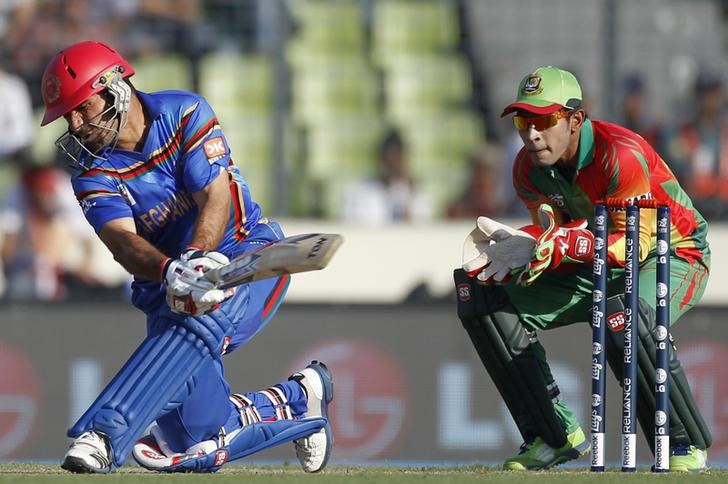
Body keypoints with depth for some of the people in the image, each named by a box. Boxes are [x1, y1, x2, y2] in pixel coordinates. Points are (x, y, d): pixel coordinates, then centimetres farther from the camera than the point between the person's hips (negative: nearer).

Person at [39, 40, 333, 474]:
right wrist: (171, 271, -45)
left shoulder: (185, 114, -10)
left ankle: (104, 433, -49)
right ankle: (296, 403, 19)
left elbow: (217, 198, -21)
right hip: (166, 287, 3)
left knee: (199, 322, -39)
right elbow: (124, 242, -22)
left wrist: (197, 256, -41)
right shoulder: (93, 174, -5)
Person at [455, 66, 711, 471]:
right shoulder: (529, 168, -9)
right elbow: (552, 235, -7)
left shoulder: (622, 155, -30)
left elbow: (637, 243, -34)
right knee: (489, 301, -5)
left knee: (625, 320, -41)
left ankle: (687, 445, -20)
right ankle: (555, 435, 2)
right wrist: (508, 248, -29)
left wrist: (565, 245, -47)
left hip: (674, 254, -8)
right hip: (600, 263, 8)